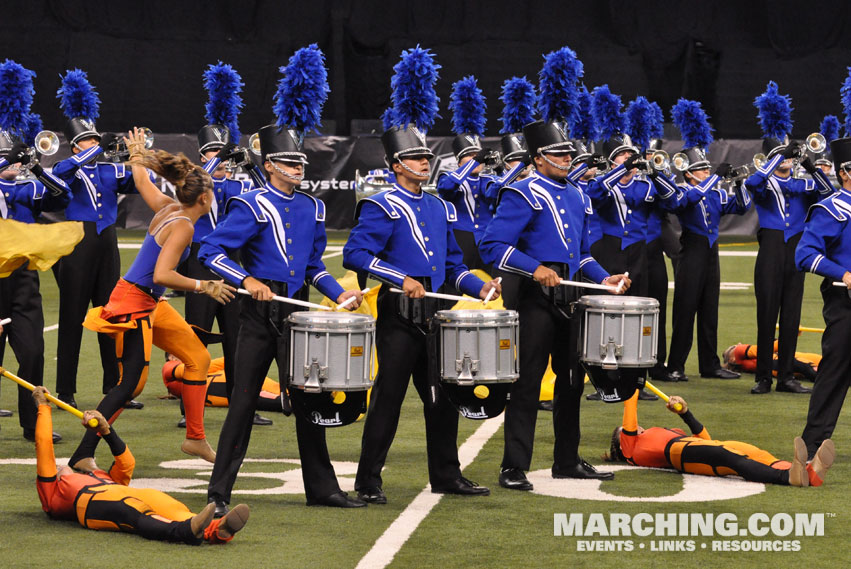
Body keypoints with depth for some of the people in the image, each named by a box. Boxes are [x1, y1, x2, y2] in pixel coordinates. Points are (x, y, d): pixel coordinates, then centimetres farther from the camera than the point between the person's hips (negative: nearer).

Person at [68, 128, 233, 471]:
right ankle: (81, 456, -10)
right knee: (131, 384, -10)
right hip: (134, 303, -10)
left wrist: (136, 155, 42)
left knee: (199, 358, 12)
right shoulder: (183, 226, -21)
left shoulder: (168, 208, 3)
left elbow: (141, 180, 22)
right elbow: (161, 275, -31)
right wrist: (204, 287, -26)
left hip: (152, 304, 10)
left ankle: (195, 438, 20)